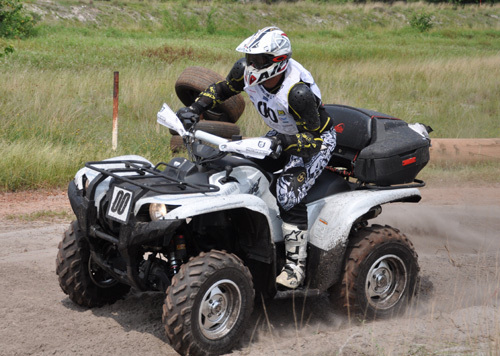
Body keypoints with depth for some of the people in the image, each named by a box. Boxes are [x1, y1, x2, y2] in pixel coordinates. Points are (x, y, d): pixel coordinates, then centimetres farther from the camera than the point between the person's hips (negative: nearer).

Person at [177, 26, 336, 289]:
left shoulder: (299, 92, -37)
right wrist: (195, 109, -11)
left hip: (317, 139, -8)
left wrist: (284, 142, -49)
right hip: (282, 134, 8)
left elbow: (312, 137, -31)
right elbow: (223, 89, 4)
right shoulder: (245, 71, -17)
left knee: (289, 194, -23)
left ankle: (296, 264, -13)